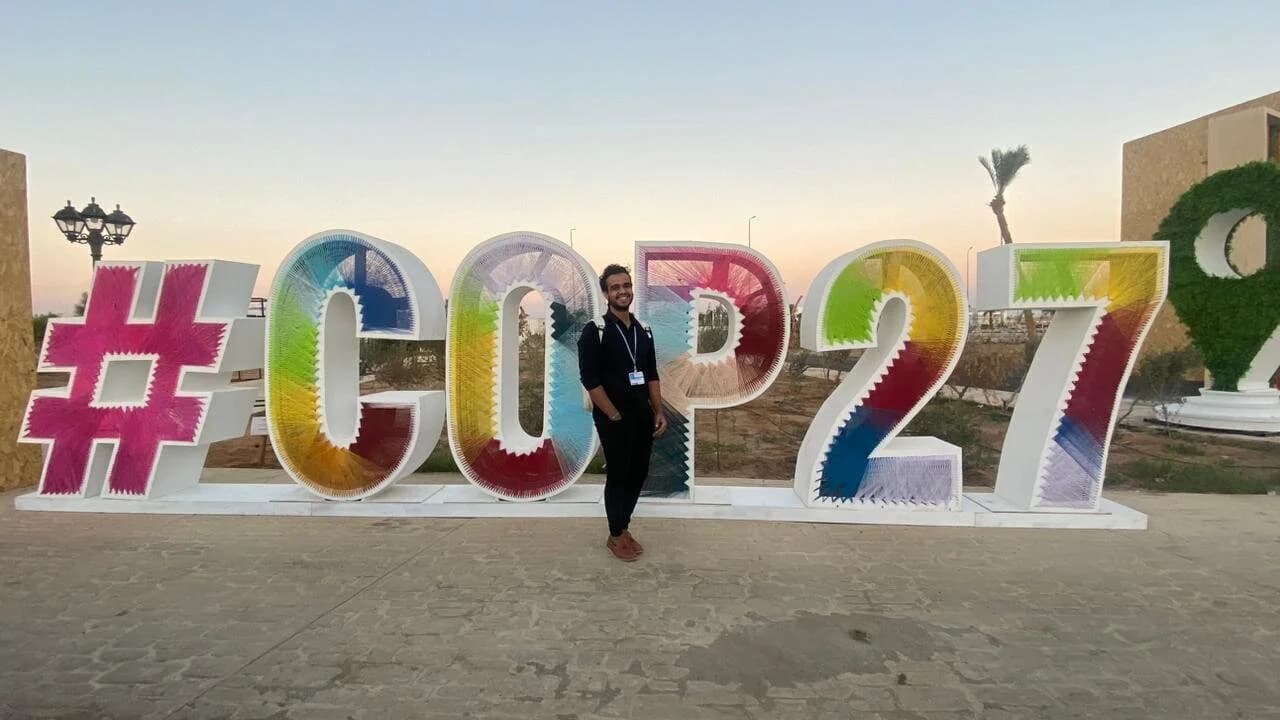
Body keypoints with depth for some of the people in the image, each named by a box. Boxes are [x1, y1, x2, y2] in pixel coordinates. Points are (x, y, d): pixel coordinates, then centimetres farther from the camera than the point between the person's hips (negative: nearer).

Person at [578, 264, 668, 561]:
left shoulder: (644, 331, 8)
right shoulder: (595, 331, -11)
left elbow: (652, 375, 12)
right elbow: (590, 380, -15)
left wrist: (659, 412, 5)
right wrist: (614, 416, -15)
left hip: (642, 416, 6)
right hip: (613, 419, -6)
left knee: (639, 472, 11)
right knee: (618, 475, 4)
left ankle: (624, 527, 29)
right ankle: (615, 536, 20)